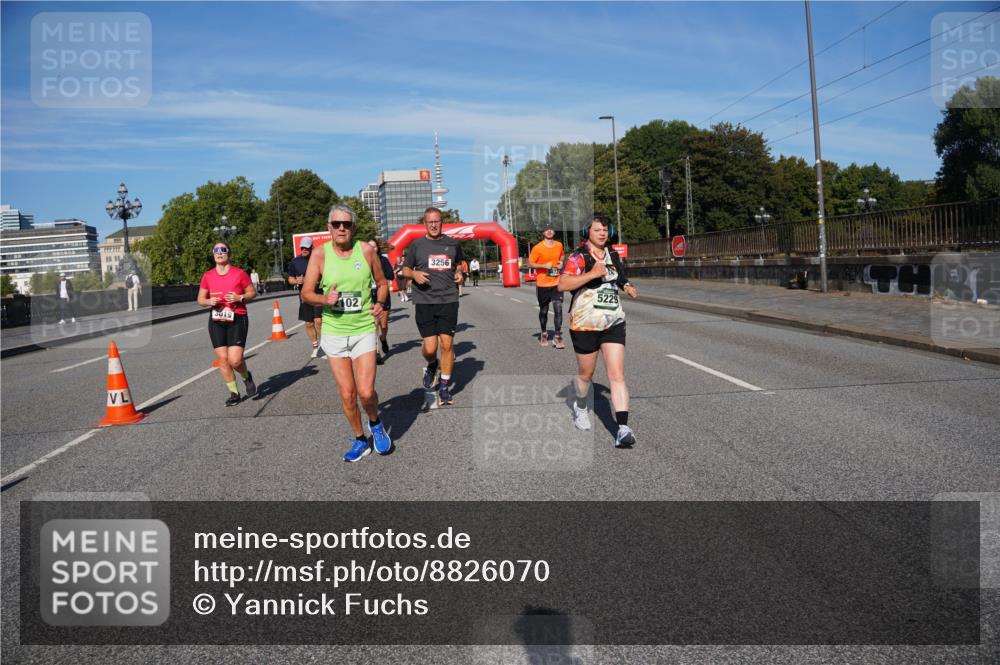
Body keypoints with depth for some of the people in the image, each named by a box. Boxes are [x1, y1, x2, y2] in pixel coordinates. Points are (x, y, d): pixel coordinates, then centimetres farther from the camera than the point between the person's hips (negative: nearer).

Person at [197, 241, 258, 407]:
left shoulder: (239, 273, -4)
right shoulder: (208, 276, 5)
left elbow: (252, 292, 5)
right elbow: (200, 299, 12)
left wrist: (240, 297, -14)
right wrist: (209, 301, -10)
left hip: (237, 320, -3)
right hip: (216, 321, 4)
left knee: (235, 360, -13)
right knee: (222, 359, 2)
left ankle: (247, 377, 21)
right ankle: (234, 393, 16)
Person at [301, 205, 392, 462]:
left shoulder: (366, 250, -3)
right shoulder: (320, 254, -4)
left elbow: (382, 282, 11)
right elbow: (306, 294, 0)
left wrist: (380, 303, -7)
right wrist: (324, 299, -20)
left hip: (364, 330, -1)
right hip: (333, 332, 1)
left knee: (366, 392, -10)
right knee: (347, 395, 6)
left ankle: (376, 423, 23)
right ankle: (360, 440, 27)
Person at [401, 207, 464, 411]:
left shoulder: (453, 244, 10)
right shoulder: (416, 245, 5)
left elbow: (460, 262, 28)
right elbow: (405, 269, 13)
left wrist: (459, 273, 7)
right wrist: (414, 274, -9)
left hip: (449, 300, 1)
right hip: (424, 301, -1)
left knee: (447, 345, -1)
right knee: (430, 348, -6)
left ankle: (444, 386, 15)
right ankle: (431, 367, 30)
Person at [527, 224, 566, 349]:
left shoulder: (559, 245, 6)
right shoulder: (538, 248, -8)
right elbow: (530, 264, -7)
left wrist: (561, 262, 3)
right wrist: (544, 265, -19)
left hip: (557, 283, 2)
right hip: (542, 284, -2)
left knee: (558, 309, -11)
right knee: (544, 310, 12)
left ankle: (557, 337, -8)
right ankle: (544, 334, 34)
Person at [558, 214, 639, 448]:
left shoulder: (613, 255, 11)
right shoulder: (579, 256, -10)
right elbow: (562, 285, -24)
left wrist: (627, 286, 12)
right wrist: (592, 274, -29)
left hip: (613, 323, 4)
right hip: (585, 323, -4)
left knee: (617, 375, -8)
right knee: (586, 373, 14)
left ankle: (623, 428, -12)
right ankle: (580, 407, 44)